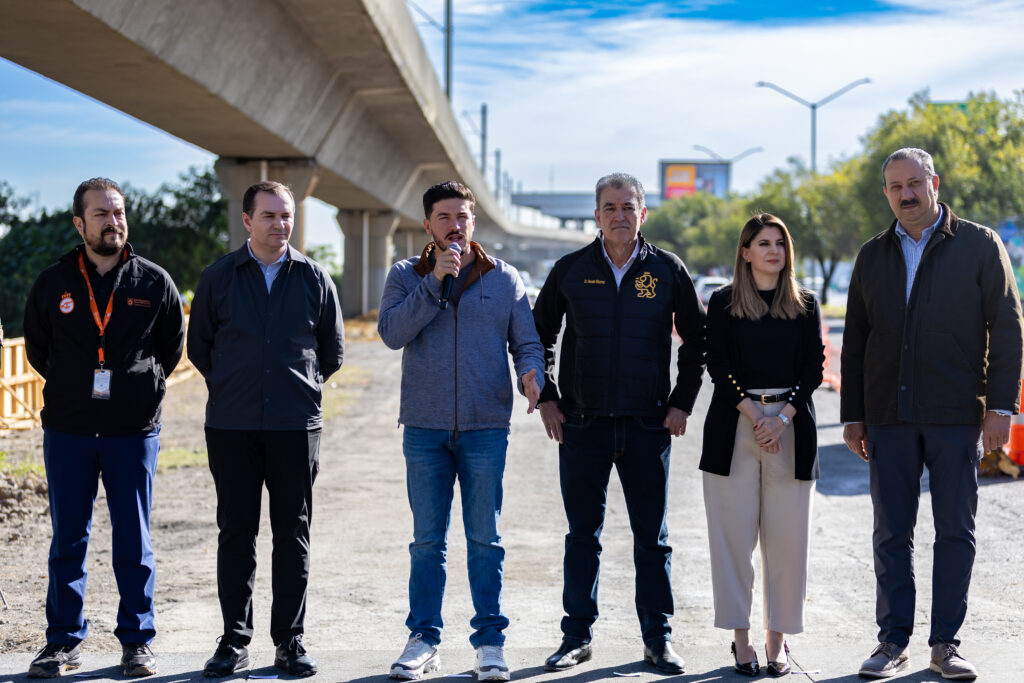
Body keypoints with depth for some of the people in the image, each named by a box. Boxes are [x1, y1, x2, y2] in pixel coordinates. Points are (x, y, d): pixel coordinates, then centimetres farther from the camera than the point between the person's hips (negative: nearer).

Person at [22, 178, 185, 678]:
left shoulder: (154, 282, 1)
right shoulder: (53, 282, 3)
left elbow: (172, 346, 12)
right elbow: (36, 346, 15)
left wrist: (142, 387, 8)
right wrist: (73, 388, 11)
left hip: (134, 430, -1)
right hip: (67, 430, 1)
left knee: (133, 541, 5)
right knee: (67, 539, 6)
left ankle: (137, 641, 15)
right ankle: (63, 641, 16)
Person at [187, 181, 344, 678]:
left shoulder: (314, 278, 5)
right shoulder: (218, 278, 3)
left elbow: (333, 351, 15)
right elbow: (199, 347, 13)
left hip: (296, 426, 0)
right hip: (232, 427, 0)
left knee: (293, 534, 4)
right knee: (236, 532, 3)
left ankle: (290, 641, 12)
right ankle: (234, 640, 12)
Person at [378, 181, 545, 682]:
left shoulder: (503, 279, 7)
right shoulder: (405, 276, 6)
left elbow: (527, 342, 5)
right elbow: (392, 332, -10)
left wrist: (531, 377, -16)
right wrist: (435, 282, -15)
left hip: (486, 426, 0)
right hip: (424, 428, 0)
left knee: (484, 538, 3)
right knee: (427, 540, 7)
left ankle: (489, 640, 11)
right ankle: (423, 638, 17)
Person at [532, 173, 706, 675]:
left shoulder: (667, 270, 2)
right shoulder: (571, 270, 3)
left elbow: (696, 338, 10)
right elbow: (539, 335, 12)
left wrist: (682, 403, 2)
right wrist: (546, 398, 4)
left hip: (648, 425, 0)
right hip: (582, 424, 0)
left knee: (652, 537, 6)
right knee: (582, 535, 7)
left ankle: (658, 638, 15)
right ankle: (577, 636, 17)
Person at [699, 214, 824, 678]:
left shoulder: (805, 306, 11)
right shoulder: (723, 303, 6)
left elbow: (813, 370, 4)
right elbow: (719, 367, -1)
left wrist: (782, 418, -10)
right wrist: (754, 416, -11)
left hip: (791, 428, 1)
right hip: (734, 426, -1)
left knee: (787, 536, 1)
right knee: (734, 534, -1)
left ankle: (778, 639, 11)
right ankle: (741, 638, 8)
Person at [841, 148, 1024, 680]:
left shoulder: (980, 246, 2)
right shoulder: (872, 256, 12)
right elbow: (855, 341, 14)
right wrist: (853, 415, 8)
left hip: (956, 416, -2)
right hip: (889, 416, 3)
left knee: (956, 532, 3)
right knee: (891, 533, 5)